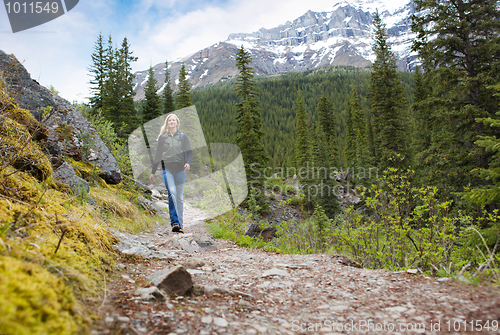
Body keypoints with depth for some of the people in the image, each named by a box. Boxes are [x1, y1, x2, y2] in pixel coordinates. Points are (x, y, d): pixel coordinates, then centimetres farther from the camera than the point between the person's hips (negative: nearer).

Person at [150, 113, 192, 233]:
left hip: (180, 169, 1)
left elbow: (189, 152, 7)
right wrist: (153, 172, 15)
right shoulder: (162, 137, 14)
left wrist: (188, 163, -14)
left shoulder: (183, 137, 13)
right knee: (172, 192, -22)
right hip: (167, 168, -1)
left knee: (180, 197, 2)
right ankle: (175, 222, -25)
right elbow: (158, 155, 16)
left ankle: (180, 224, 12)